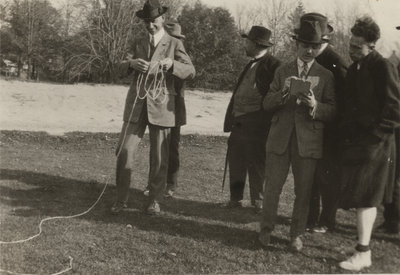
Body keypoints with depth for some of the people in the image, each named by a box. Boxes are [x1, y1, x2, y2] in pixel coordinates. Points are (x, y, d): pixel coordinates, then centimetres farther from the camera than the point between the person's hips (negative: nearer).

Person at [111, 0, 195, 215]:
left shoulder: (174, 44, 6)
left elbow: (190, 71, -1)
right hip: (136, 106, 2)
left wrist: (172, 64, -20)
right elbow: (121, 68, 10)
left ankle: (154, 200, 15)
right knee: (124, 151, -4)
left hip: (161, 106, -2)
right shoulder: (138, 43, 15)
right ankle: (121, 200, 7)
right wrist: (131, 63, -13)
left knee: (159, 157, 1)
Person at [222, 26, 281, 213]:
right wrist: (230, 118, 16)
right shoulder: (251, 65, 18)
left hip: (256, 125, -8)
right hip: (238, 123, 9)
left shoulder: (272, 66, -10)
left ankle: (258, 204, 15)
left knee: (256, 165, 1)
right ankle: (235, 198, 27)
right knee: (235, 162, 14)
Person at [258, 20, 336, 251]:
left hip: (309, 141, -1)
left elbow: (332, 111, 1)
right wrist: (283, 92, -15)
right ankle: (266, 230, 17)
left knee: (303, 191, 5)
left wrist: (314, 106, -19)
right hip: (280, 138, 1)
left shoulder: (326, 76, 4)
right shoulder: (283, 71, 10)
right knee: (272, 187, 3)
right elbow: (267, 104, 5)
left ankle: (297, 235, 18)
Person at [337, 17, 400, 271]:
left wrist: (375, 135, -15)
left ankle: (363, 254, 1)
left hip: (374, 144, -8)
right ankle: (363, 248, 22)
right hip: (355, 142, 8)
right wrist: (347, 133, 10)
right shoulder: (354, 68, 13)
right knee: (365, 199, 13)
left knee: (365, 198, -5)